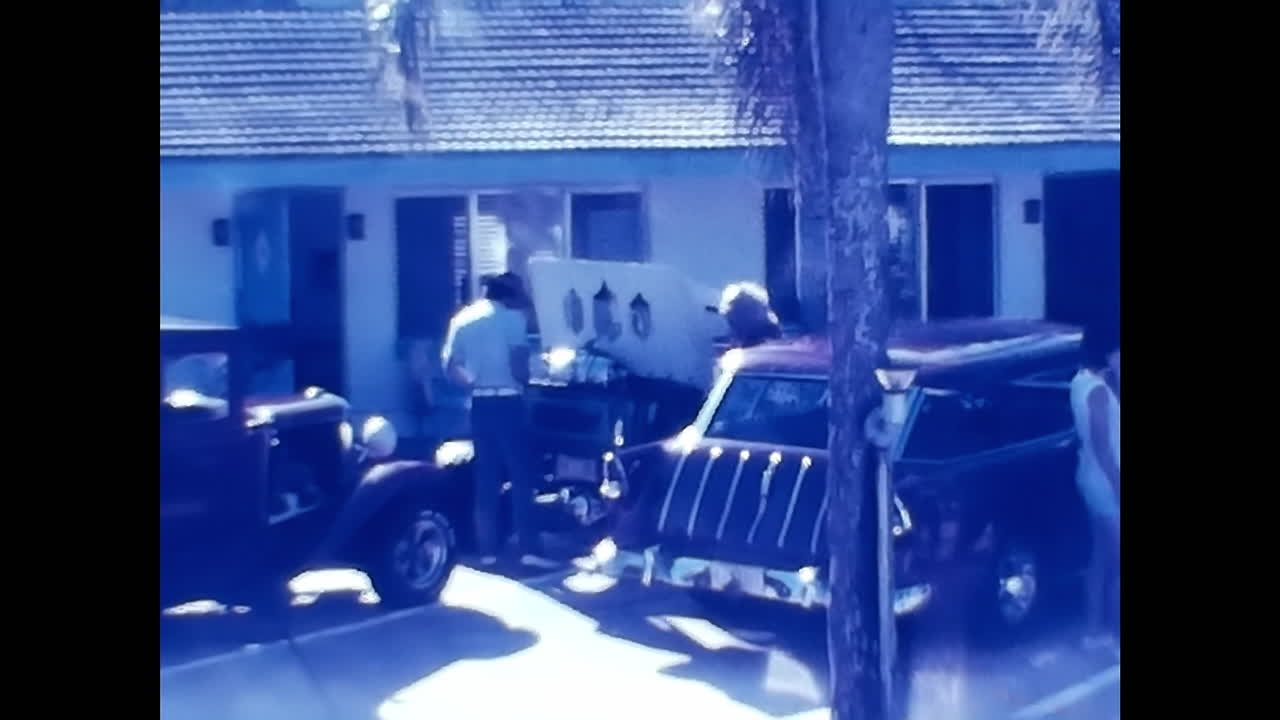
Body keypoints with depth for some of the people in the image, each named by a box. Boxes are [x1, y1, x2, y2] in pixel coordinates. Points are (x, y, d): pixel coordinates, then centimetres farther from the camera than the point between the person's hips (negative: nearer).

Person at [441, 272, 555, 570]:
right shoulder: (513, 317, -6)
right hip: (507, 402, -5)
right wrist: (523, 381, 5)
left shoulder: (462, 318, 10)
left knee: (486, 477, 9)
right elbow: (518, 363, -15)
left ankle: (488, 550, 9)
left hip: (480, 404, 5)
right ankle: (530, 549, -6)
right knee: (521, 475, -2)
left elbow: (449, 365, 6)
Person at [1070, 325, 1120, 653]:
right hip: (1106, 482, -10)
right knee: (1115, 561, -1)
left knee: (1102, 557, 18)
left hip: (1094, 478, 10)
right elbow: (1100, 444, -24)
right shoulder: (1098, 389, -23)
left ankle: (1096, 630, 27)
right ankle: (1116, 635, 7)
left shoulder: (1083, 380, 7)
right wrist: (1116, 485, -21)